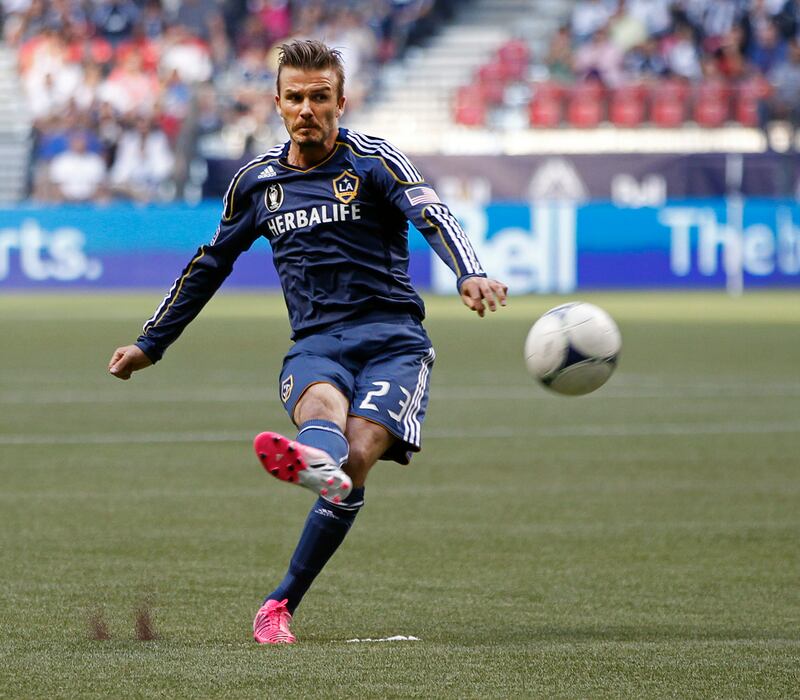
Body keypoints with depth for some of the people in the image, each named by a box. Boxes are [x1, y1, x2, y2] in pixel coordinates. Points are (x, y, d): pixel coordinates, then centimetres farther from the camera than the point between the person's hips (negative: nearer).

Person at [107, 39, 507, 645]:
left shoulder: (373, 161, 2)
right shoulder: (258, 182, 15)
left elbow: (432, 215, -16)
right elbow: (212, 263, 28)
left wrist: (470, 274, -37)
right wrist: (150, 344, 33)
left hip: (392, 338, -2)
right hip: (314, 345, 2)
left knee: (356, 459, -25)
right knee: (322, 404, -35)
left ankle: (282, 603, -23)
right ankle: (315, 459, -73)